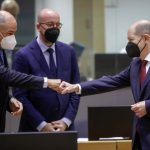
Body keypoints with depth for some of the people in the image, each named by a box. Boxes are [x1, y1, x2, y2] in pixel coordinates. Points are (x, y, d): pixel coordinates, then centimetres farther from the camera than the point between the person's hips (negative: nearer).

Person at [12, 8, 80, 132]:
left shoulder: (69, 51, 5)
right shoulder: (23, 55, -7)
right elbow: (20, 95, -9)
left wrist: (66, 121, -5)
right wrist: (42, 125, -13)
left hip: (65, 127, 3)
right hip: (34, 129, -3)